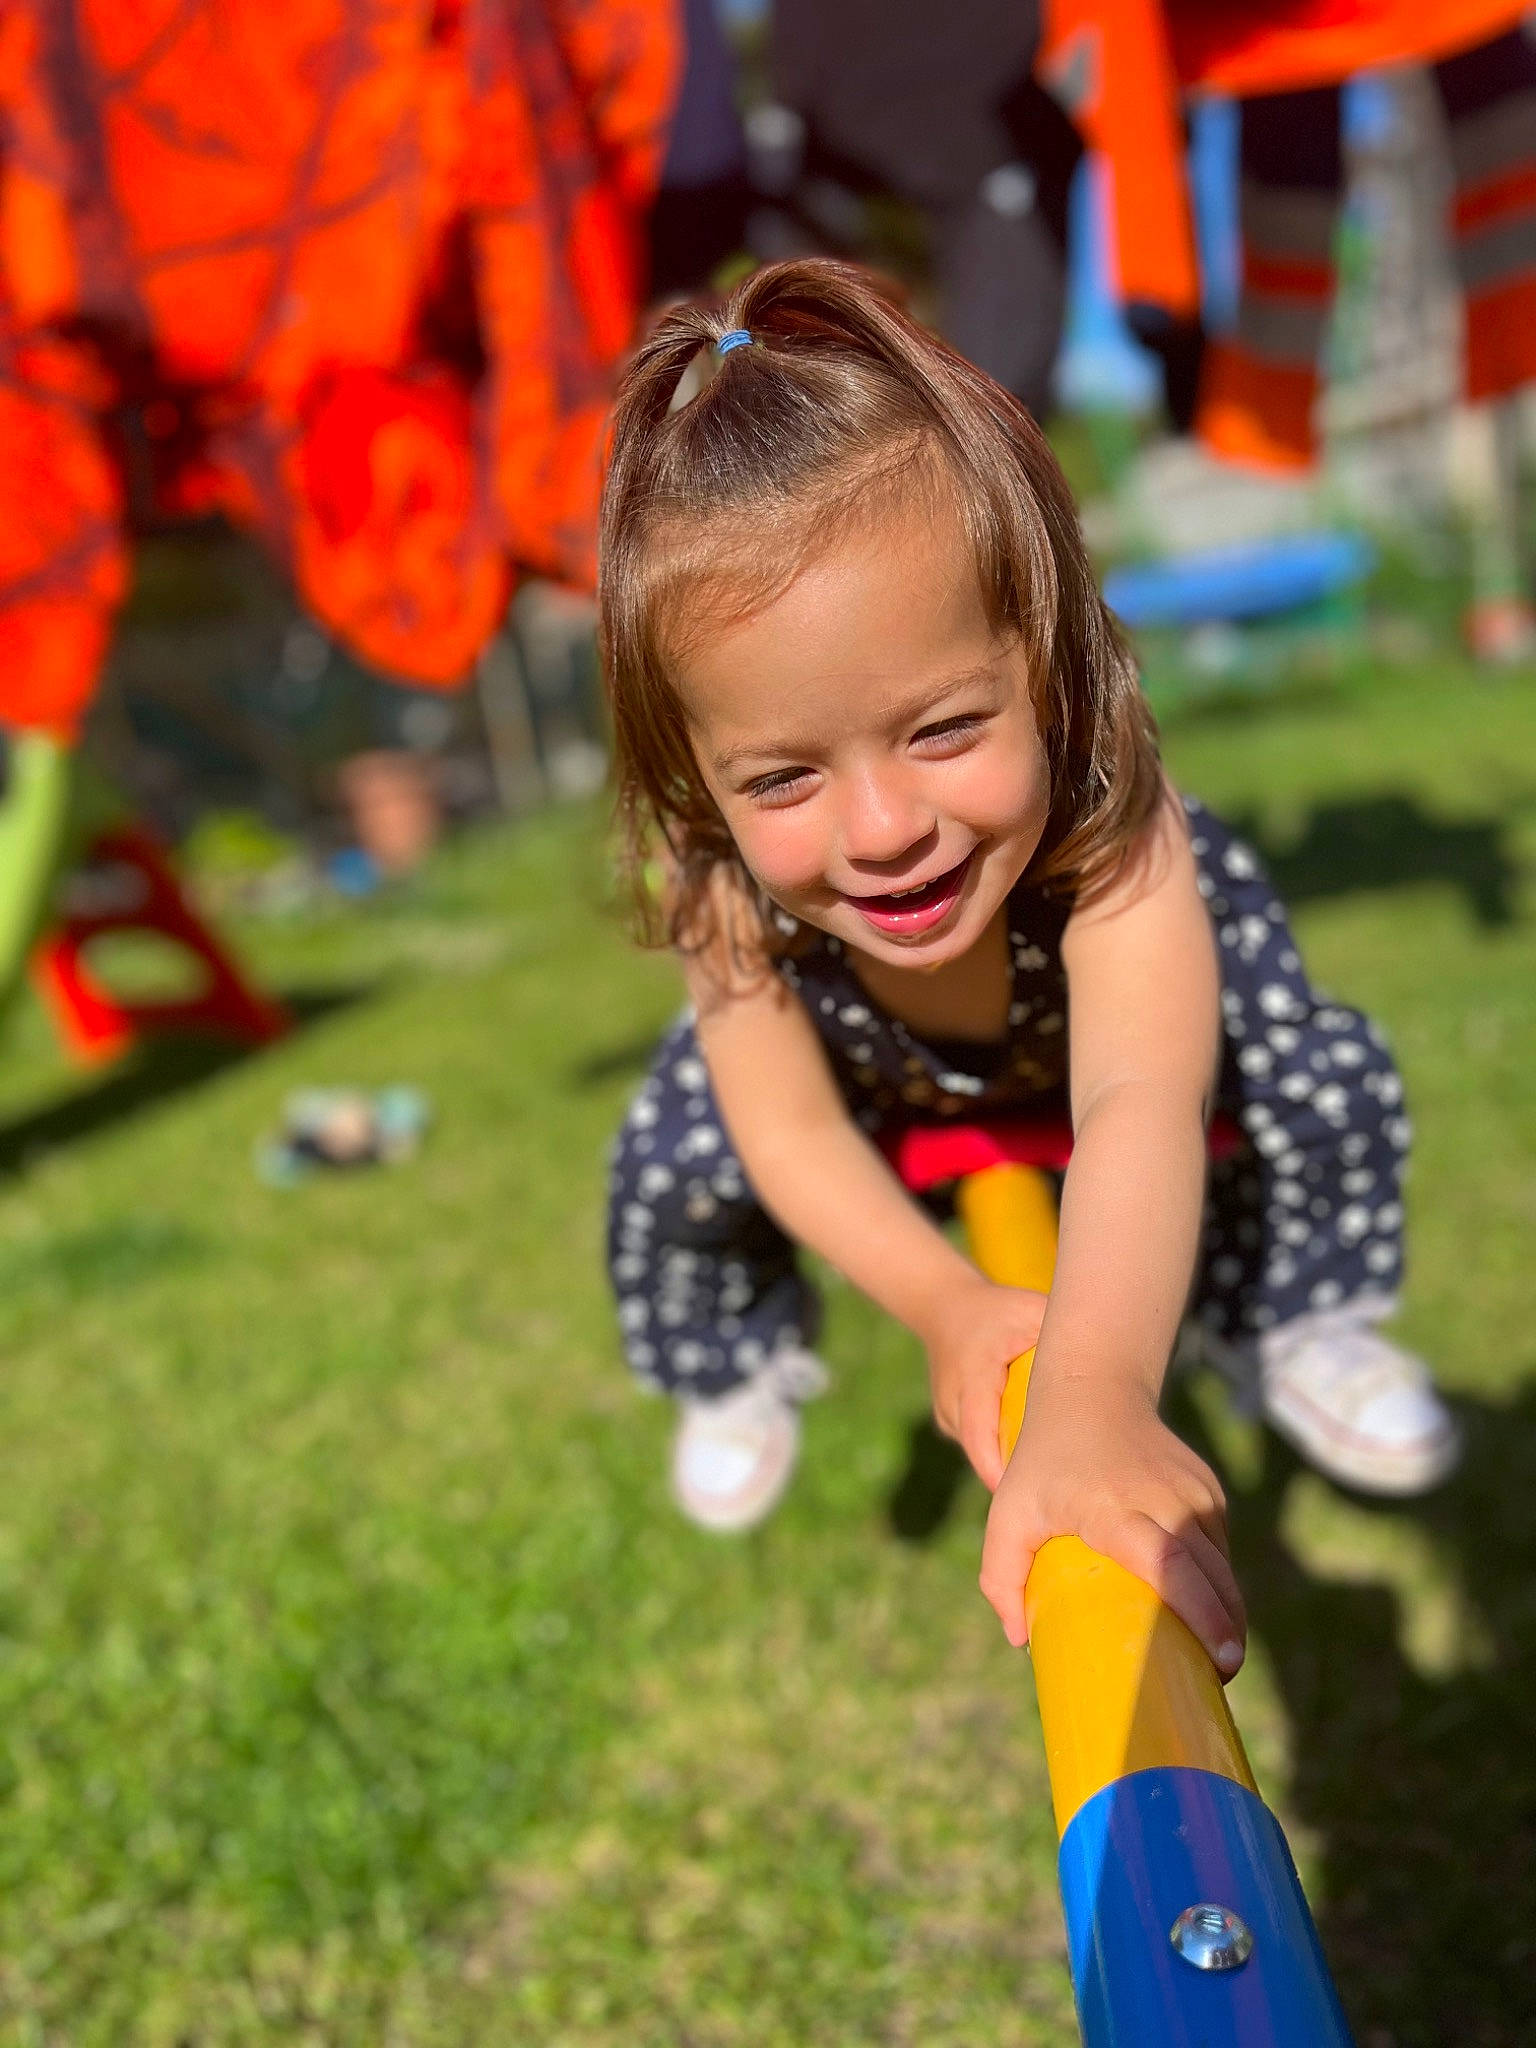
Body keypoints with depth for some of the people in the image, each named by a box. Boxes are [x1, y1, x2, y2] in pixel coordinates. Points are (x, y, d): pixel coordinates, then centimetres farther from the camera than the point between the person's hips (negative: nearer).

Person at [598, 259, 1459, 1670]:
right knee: (679, 1160, -14)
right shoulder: (724, 900, -37)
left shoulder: (1116, 842, -47)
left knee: (1329, 1081, -19)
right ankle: (737, 1376, 21)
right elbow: (790, 1132, -31)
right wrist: (944, 1302, -49)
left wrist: (1091, 1398, -79)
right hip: (866, 1070, 2)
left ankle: (1299, 1326, 13)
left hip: (1106, 987, -1)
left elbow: (1141, 1102, -61)